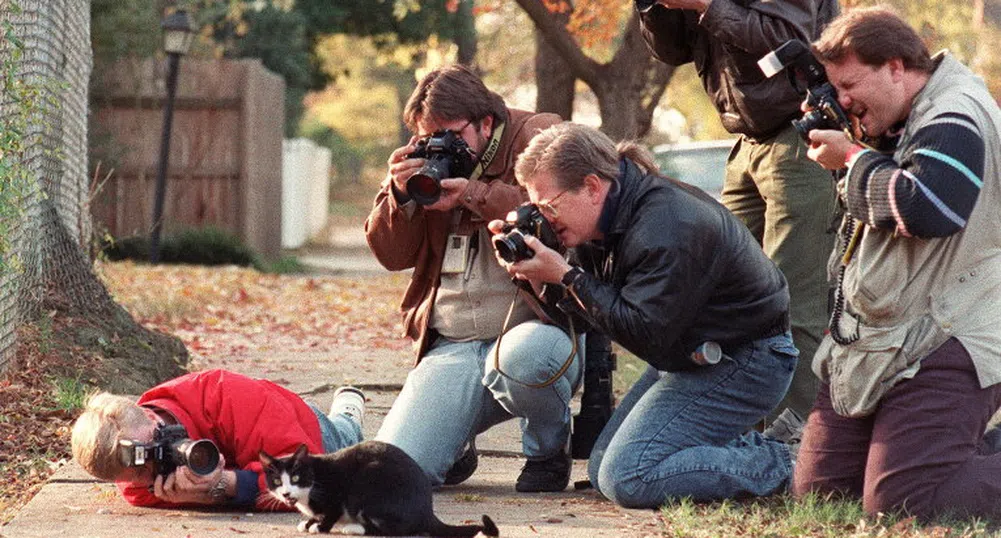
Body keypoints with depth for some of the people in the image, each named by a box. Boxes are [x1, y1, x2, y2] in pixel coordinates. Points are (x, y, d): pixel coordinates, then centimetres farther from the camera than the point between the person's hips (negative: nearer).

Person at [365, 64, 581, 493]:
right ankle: (456, 445, 24)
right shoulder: (422, 163, 15)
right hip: (452, 348, 4)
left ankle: (548, 452, -7)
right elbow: (391, 255, 12)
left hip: (535, 325, -4)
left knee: (524, 355, -43)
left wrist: (476, 195, -21)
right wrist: (400, 195, -7)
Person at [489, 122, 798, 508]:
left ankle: (769, 466, -7)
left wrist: (566, 276, -26)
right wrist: (542, 277, -13)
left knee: (625, 479, -19)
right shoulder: (610, 220, 3)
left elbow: (646, 335, -30)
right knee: (602, 470, 10)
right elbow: (586, 313, 7)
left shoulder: (667, 231, -27)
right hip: (691, 357, 10)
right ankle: (740, 448, 12)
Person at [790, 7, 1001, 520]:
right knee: (815, 491, 7)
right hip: (868, 352, 10)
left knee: (899, 502, -22)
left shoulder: (956, 119, -15)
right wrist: (842, 149, 11)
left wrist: (852, 158, -16)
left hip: (942, 350, -10)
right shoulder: (900, 127, 17)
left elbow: (925, 207, -32)